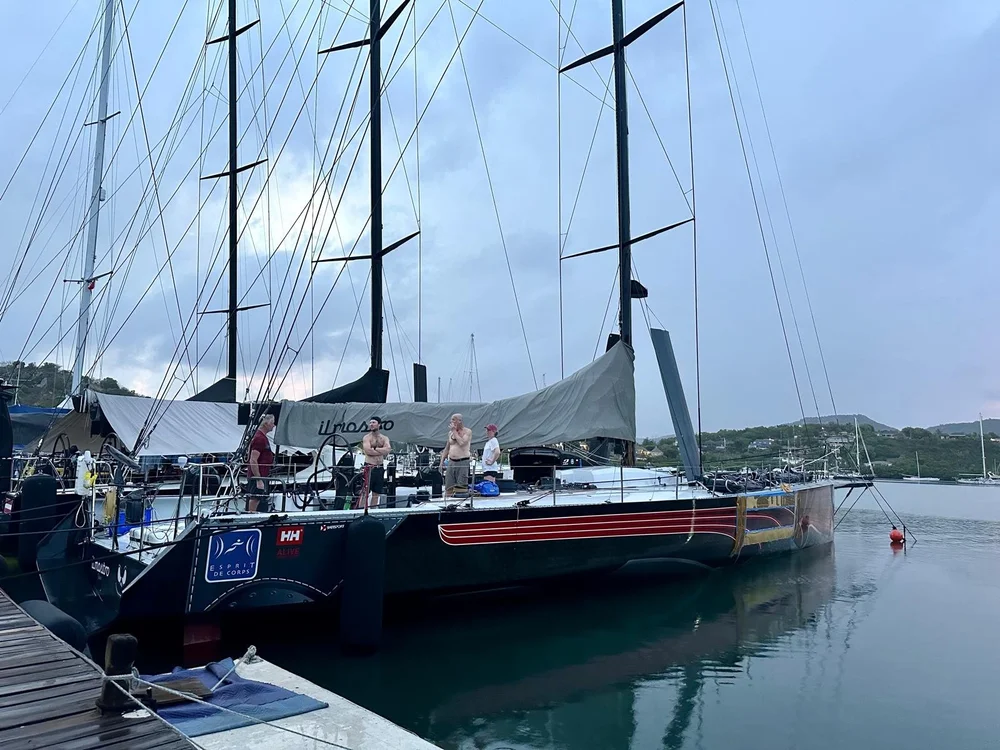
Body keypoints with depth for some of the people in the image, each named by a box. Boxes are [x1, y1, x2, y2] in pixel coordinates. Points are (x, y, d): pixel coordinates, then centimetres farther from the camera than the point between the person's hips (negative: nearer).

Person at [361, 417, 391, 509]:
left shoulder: (384, 438, 11)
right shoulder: (367, 438, 0)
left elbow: (388, 450, -7)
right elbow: (368, 451, -16)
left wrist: (374, 448, -12)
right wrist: (382, 451, -8)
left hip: (380, 468, 4)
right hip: (369, 468, -4)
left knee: (376, 493, 8)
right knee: (365, 493, -6)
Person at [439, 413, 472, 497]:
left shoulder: (467, 431, -1)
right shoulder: (450, 432, 15)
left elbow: (462, 443, -19)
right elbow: (447, 448, 21)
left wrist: (455, 431, -10)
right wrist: (442, 461, 15)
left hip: (463, 462, -6)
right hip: (451, 462, 6)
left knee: (462, 487, -8)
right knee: (448, 487, 2)